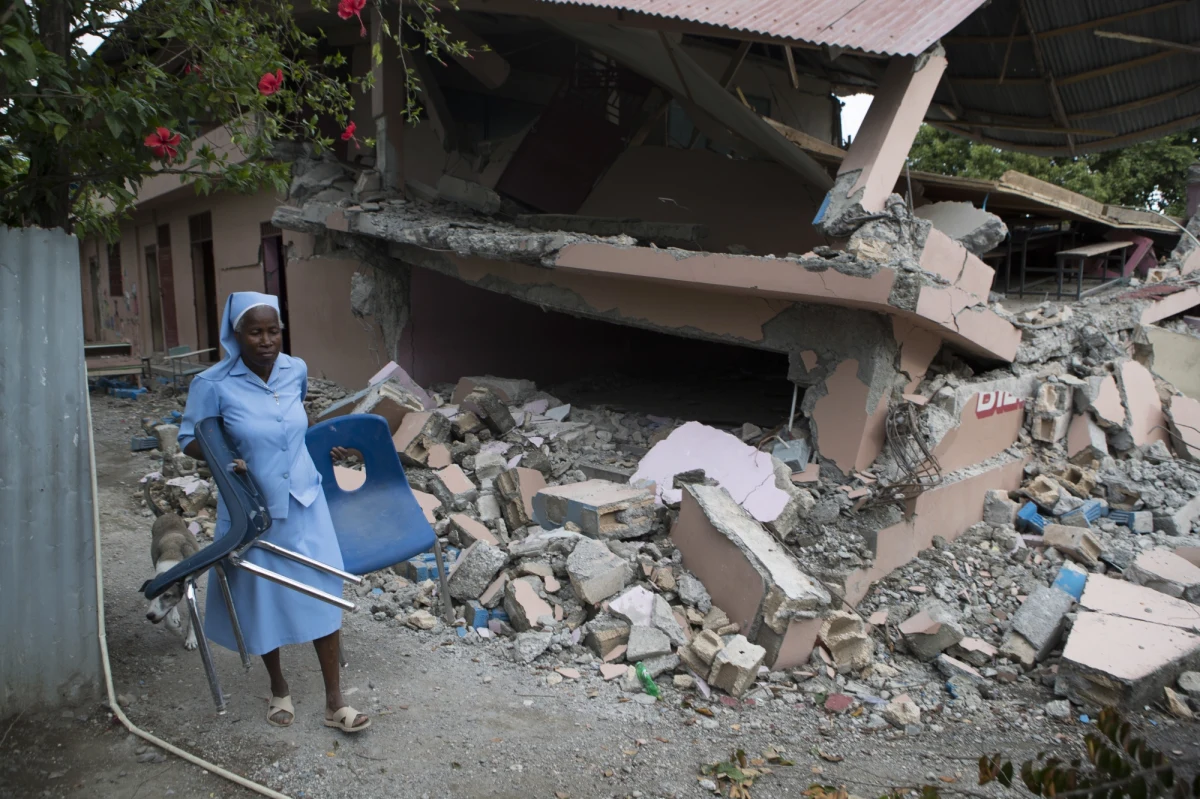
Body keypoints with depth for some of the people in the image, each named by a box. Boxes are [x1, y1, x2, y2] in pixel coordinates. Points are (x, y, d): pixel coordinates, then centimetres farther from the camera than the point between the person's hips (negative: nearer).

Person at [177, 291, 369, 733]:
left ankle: (334, 702, 12)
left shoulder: (296, 370, -3)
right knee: (263, 601, 12)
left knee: (323, 595, 0)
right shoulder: (213, 384, -15)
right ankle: (278, 688, 36)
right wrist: (222, 459, -23)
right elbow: (189, 439, -6)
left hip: (304, 502, 2)